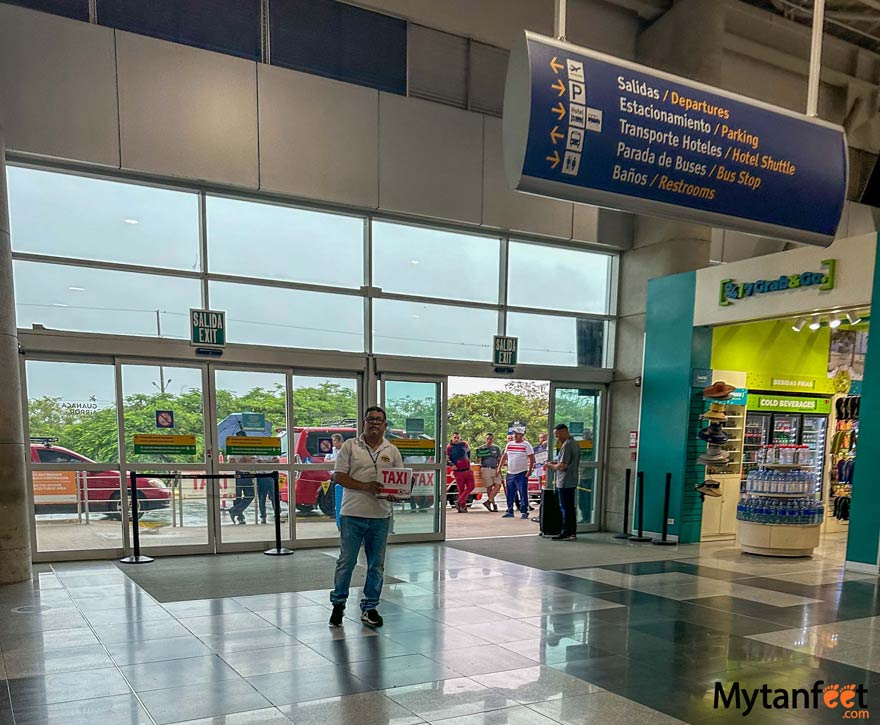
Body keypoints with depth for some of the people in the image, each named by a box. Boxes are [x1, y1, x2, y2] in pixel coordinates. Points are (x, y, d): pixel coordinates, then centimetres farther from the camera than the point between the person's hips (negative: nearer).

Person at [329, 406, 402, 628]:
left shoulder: (392, 451, 9)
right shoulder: (350, 446, 0)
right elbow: (339, 476, -5)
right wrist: (366, 486, -18)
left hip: (381, 516, 3)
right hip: (353, 514, -3)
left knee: (376, 565, 10)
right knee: (346, 562, 4)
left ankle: (370, 608, 22)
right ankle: (338, 605, 20)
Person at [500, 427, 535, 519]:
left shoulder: (526, 445, -4)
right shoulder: (509, 444, 12)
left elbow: (532, 458, -8)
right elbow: (504, 457, 19)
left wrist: (530, 470, -16)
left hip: (522, 473, -5)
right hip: (510, 473, 6)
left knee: (523, 494, -4)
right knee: (510, 494, 9)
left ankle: (524, 512, 1)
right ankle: (509, 511, 18)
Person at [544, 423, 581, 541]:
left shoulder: (566, 445, -18)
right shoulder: (575, 443, 13)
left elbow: (562, 466, -23)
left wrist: (551, 466, -6)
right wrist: (556, 464, 15)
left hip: (565, 483, -10)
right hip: (572, 481, 10)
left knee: (565, 508, -4)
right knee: (570, 507, 14)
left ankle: (566, 533, 0)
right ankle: (572, 532, 19)